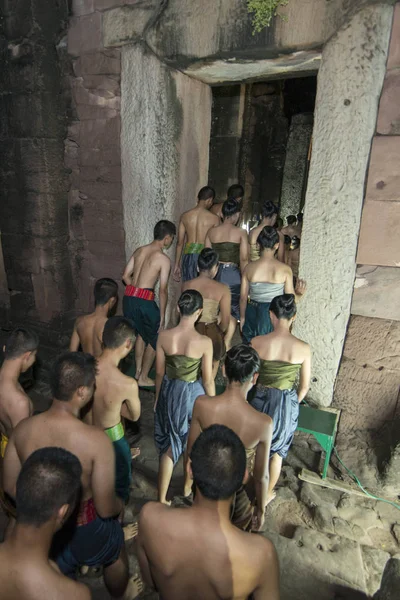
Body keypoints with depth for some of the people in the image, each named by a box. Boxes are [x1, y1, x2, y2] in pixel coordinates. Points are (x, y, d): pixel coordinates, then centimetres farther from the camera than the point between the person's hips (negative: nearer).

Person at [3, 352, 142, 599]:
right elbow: (106, 508, -24)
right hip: (87, 529, -2)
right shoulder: (96, 440, -35)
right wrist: (120, 504, -1)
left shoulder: (23, 429, -21)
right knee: (116, 555, 33)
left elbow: (11, 487, -4)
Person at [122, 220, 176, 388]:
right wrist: (162, 315, -4)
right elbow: (163, 290, -10)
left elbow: (126, 276, 12)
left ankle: (138, 371, 35)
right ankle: (143, 378, 19)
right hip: (145, 301, -7)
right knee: (155, 339, 13)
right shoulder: (164, 259, -8)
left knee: (141, 333, 26)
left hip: (128, 298, 7)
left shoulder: (139, 251, 11)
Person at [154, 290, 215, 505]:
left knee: (169, 446, 19)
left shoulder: (164, 337, -14)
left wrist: (157, 399, 13)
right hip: (193, 395, -2)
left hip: (169, 394, 2)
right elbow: (208, 380, -13)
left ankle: (162, 499, 30)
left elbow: (159, 373, -3)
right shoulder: (204, 342, -22)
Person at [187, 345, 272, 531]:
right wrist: (261, 510, 2)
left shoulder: (202, 405, -28)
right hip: (237, 494, -1)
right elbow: (261, 476, -17)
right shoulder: (263, 424, -32)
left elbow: (191, 451, -12)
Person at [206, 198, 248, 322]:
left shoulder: (211, 232, 4)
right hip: (232, 275, -4)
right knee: (234, 313, 7)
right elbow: (244, 259, -8)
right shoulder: (241, 232, -5)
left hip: (215, 274, 4)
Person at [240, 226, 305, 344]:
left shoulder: (249, 267, -8)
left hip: (252, 314, 2)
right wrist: (300, 293, 14)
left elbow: (243, 297, -1)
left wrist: (242, 317, 13)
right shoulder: (285, 269, -13)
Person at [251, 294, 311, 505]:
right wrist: (293, 403, 13)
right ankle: (267, 493, 42)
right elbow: (304, 386, -6)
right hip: (287, 403, 0)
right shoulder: (303, 348, -16)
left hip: (261, 399, 0)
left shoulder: (257, 342, -18)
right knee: (277, 451, 23)